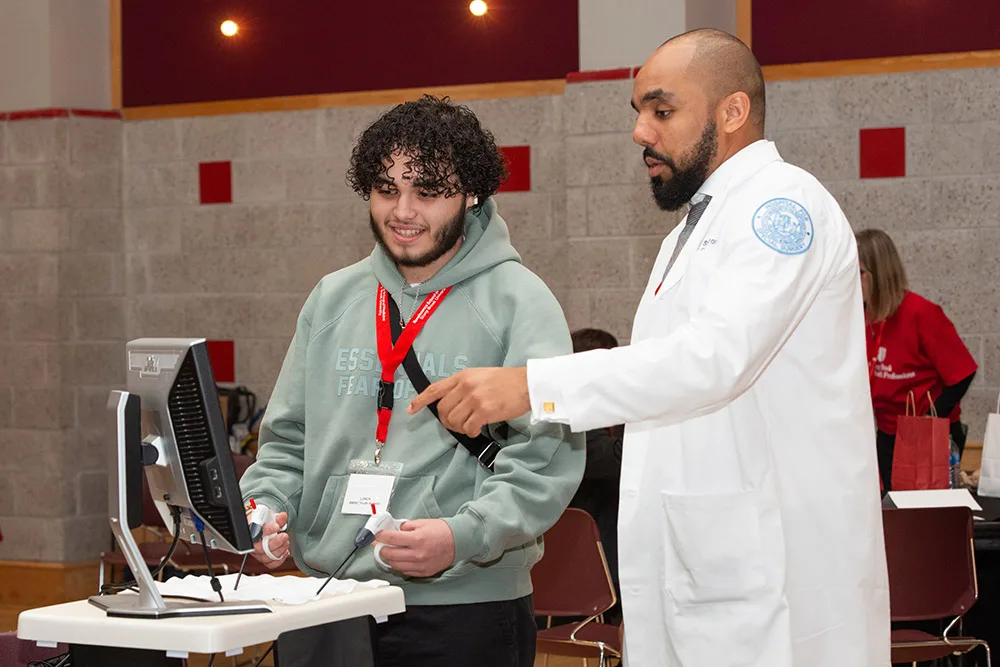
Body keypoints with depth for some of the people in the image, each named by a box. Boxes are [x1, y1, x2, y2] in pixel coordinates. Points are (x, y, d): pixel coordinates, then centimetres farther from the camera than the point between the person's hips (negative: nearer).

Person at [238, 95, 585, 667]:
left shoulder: (517, 302, -3)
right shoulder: (333, 299, 13)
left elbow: (547, 456, -11)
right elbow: (288, 438, 19)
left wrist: (463, 537, -24)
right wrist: (267, 505, -1)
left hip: (465, 605, -4)